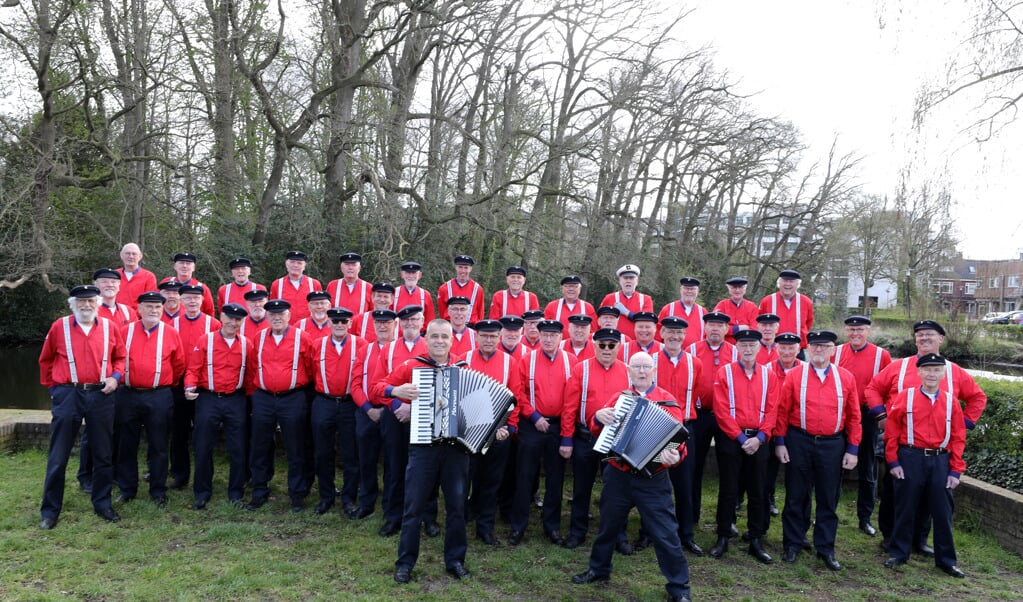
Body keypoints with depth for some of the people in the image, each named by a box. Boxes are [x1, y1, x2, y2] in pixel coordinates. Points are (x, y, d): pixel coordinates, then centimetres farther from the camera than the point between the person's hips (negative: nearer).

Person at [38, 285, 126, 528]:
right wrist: (52, 386, 7)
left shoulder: (110, 327, 4)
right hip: (68, 396, -1)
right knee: (58, 457, 3)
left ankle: (102, 504, 22)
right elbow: (46, 360, 12)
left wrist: (115, 377, -4)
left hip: (101, 396, 1)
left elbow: (120, 357, 12)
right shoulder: (59, 327, 1)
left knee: (103, 455, 9)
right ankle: (50, 510, 15)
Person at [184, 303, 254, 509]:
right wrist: (190, 386, -20)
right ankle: (202, 493, 20)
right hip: (208, 400, -1)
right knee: (203, 448, 6)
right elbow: (193, 368, -2)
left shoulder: (247, 344, 2)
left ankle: (236, 494, 18)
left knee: (237, 450, 5)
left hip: (236, 401, 1)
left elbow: (251, 374, 7)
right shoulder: (205, 341, -2)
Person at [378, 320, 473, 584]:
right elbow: (378, 387, 2)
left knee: (457, 505, 9)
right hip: (422, 446, -1)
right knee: (414, 507, 4)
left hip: (456, 446, 2)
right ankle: (405, 563, 18)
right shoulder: (411, 366, 2)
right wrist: (395, 390, -19)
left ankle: (455, 560, 24)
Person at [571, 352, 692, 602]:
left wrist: (675, 455, -31)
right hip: (617, 475, 4)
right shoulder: (619, 398, 5)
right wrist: (598, 416, -14)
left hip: (652, 479, -3)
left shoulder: (668, 401, -5)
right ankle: (598, 570, 39)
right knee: (608, 525, 18)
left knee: (665, 533, -1)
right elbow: (597, 430, 10)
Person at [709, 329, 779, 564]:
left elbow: (772, 410, 2)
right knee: (728, 491, 4)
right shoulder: (724, 373, -3)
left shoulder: (769, 375, 6)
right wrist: (741, 437, -12)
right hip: (730, 439, -2)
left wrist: (760, 437, -10)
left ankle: (756, 542, 18)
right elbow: (721, 410, -9)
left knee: (758, 492, 8)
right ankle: (723, 539, 14)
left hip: (758, 440, 3)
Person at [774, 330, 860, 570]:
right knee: (796, 496, 8)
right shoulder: (794, 375, -2)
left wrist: (852, 449, 1)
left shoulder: (846, 378, 2)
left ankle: (826, 548, 22)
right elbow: (782, 411, -1)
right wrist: (780, 442, -4)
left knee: (828, 499, 9)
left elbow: (854, 416, 4)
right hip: (799, 442, -1)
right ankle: (792, 544, 21)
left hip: (833, 445, 1)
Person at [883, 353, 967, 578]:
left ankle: (946, 560, 22)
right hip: (910, 460, -2)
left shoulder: (951, 401, 3)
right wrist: (893, 462, -5)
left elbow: (958, 438, 5)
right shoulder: (905, 397, -3)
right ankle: (898, 553, 21)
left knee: (942, 511, 8)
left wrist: (955, 470, 1)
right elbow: (892, 432, -1)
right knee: (905, 508, 8)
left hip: (940, 462, 2)